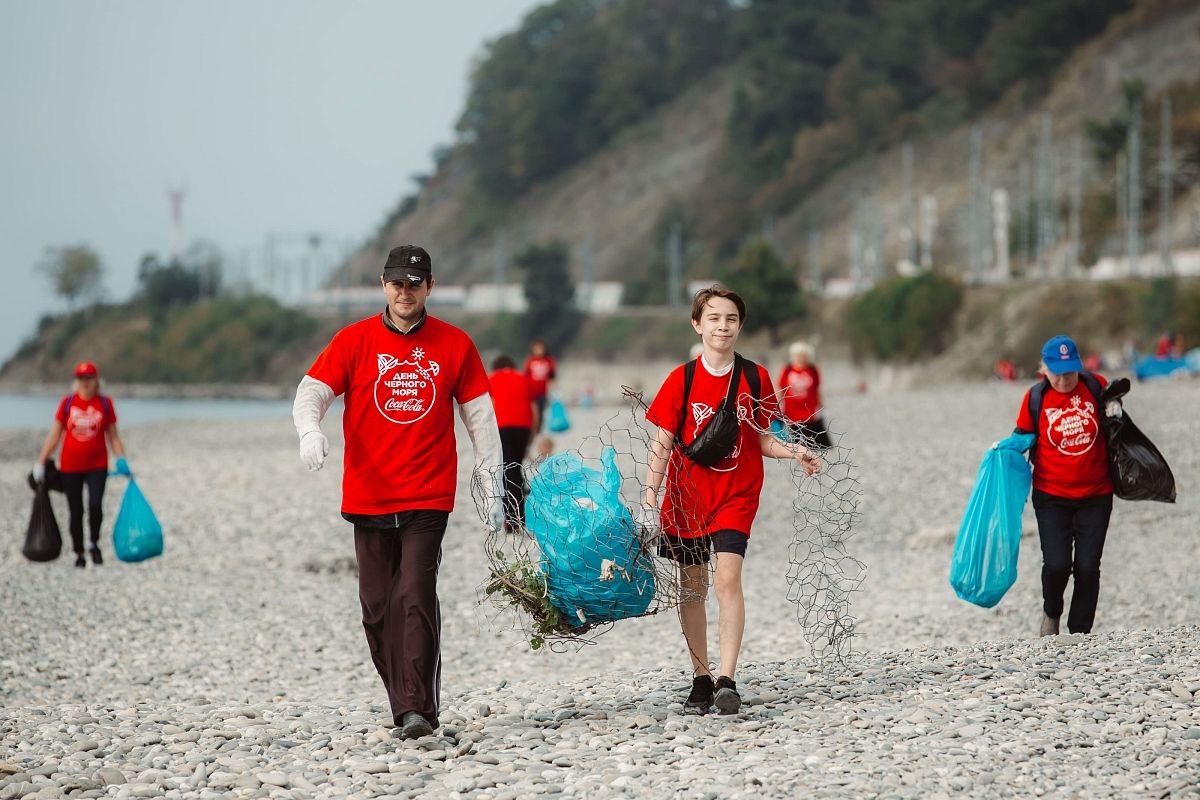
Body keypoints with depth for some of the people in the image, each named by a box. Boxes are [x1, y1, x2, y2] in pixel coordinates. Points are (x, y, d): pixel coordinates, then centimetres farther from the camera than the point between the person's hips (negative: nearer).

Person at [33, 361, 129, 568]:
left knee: (95, 505, -19)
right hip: (70, 466, 1)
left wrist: (121, 459, -6)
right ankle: (79, 554, 19)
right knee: (75, 512, 5)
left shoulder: (105, 403, 2)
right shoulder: (67, 403, 2)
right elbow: (54, 435, 7)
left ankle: (95, 544, 4)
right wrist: (40, 462, 4)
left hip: (97, 465, -1)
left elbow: (113, 436, 8)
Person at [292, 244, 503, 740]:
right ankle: (404, 708, 15)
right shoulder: (353, 341, 5)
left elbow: (480, 418, 10)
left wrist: (493, 488, 7)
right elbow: (311, 392, -3)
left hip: (428, 498, -2)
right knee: (377, 607, 4)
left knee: (416, 596, -15)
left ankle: (419, 710, -14)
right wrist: (310, 431, -25)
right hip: (368, 496, 2)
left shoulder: (454, 345, 6)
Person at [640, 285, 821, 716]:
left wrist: (793, 451, -11)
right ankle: (700, 680, 18)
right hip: (687, 495, 1)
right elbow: (662, 444, -3)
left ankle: (727, 680, -20)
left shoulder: (754, 378, 0)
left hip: (736, 494, -1)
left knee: (728, 578, -17)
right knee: (691, 588, 7)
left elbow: (761, 440, 8)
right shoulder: (682, 379, -3)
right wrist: (649, 500, -10)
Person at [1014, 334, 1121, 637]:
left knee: (1087, 568, 0)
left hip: (1095, 496, 1)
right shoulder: (1035, 398, -5)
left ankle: (1079, 635, 13)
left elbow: (1113, 400, 18)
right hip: (1051, 496, -1)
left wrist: (1114, 406, -5)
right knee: (1057, 564, -13)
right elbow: (1024, 437, 7)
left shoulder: (1094, 385, -3)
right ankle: (1051, 612, 19)